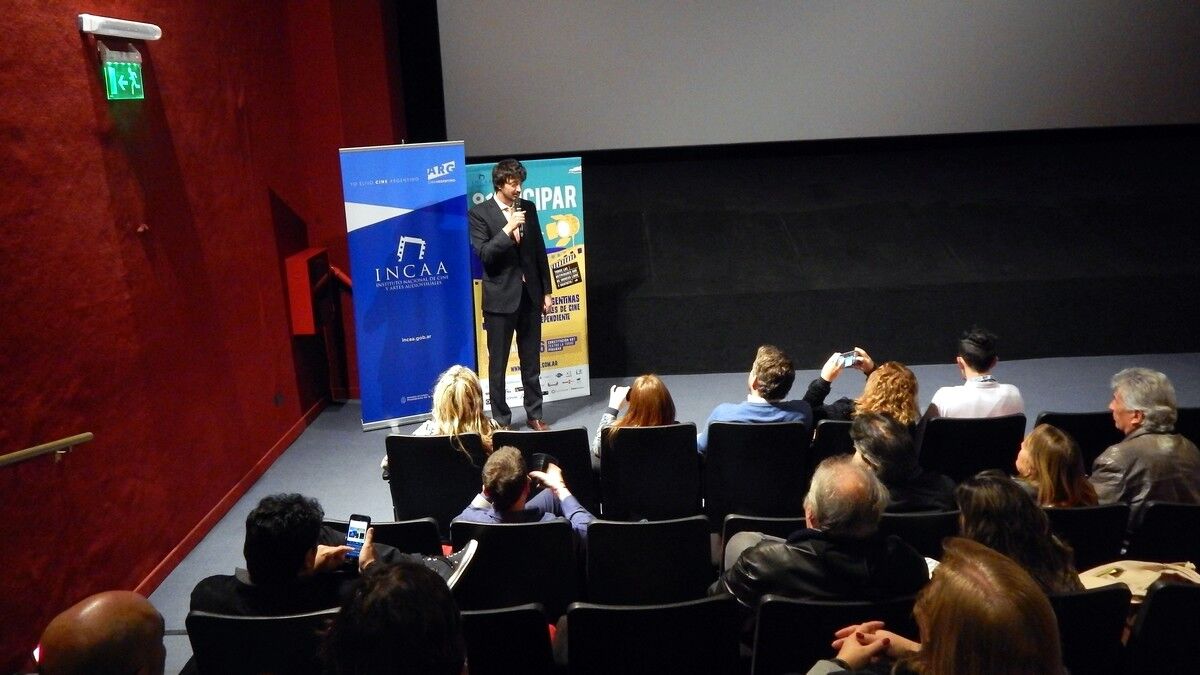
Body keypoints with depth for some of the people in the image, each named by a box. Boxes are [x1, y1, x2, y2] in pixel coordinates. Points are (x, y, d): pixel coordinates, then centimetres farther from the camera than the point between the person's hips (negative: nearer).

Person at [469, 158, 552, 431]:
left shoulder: (528, 207, 7)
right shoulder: (479, 213, -5)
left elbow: (540, 251, 11)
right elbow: (484, 254, -14)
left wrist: (546, 291, 9)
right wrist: (507, 229, -23)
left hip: (530, 294, 4)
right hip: (501, 297, -4)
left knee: (531, 361, 11)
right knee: (498, 363, 5)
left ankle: (534, 414, 23)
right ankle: (501, 419, 15)